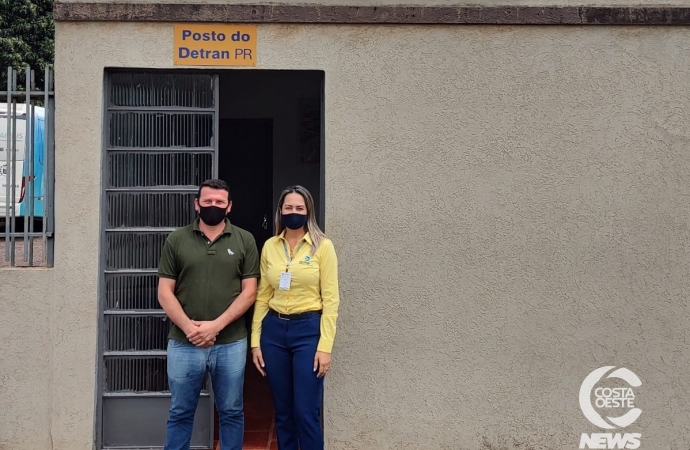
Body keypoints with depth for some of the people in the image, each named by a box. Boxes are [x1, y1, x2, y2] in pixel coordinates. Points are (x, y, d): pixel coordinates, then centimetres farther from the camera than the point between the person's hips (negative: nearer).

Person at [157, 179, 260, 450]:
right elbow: (165, 292, 1)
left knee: (231, 413, 11)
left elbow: (249, 292, -2)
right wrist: (188, 327, -12)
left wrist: (216, 325, -13)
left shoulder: (244, 241, 2)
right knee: (180, 414, 12)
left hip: (230, 343, 0)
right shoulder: (177, 240, 4)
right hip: (183, 343, 1)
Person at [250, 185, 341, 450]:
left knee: (306, 412, -2)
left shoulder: (322, 246, -4)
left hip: (308, 330, -4)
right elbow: (262, 297, 8)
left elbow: (330, 299, -7)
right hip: (274, 330, 4)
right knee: (282, 411, 12)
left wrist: (325, 346, -12)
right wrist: (255, 341, 4)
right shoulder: (269, 246, 7)